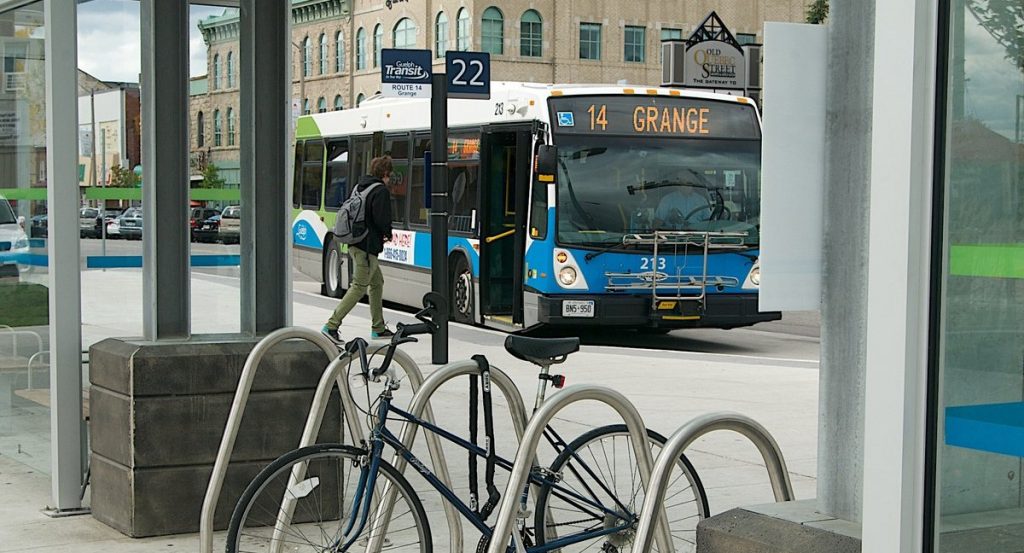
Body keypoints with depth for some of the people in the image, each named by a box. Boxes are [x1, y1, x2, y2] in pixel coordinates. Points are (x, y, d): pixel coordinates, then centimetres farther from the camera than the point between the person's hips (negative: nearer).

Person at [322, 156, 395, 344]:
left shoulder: (359, 187, 15)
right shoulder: (381, 191, -12)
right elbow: (381, 219, -21)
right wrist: (388, 234, 0)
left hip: (355, 242, 10)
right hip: (368, 245, -10)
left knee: (377, 282, 20)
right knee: (359, 287, -8)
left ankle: (378, 328, 25)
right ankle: (331, 325, -14)